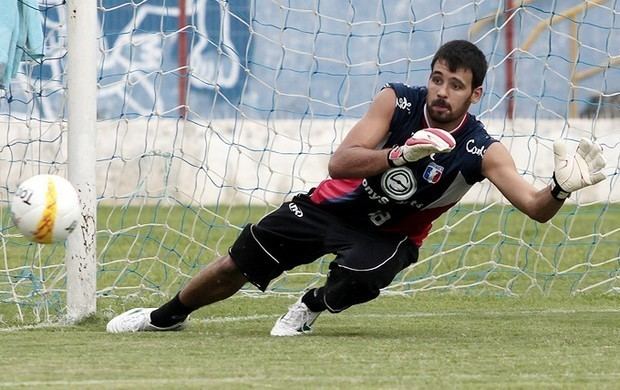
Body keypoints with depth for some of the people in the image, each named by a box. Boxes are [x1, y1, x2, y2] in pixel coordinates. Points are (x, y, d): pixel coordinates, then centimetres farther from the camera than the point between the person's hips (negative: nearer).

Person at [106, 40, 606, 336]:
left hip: (389, 234, -1)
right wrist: (400, 155, -43)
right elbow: (340, 162, -28)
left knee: (355, 281, -35)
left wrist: (562, 188, -53)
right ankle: (167, 315, 35)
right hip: (338, 204, 1)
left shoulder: (482, 151, -24)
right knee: (237, 265, 6)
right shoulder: (397, 101, -21)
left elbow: (535, 208, -31)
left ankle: (311, 306, 1)